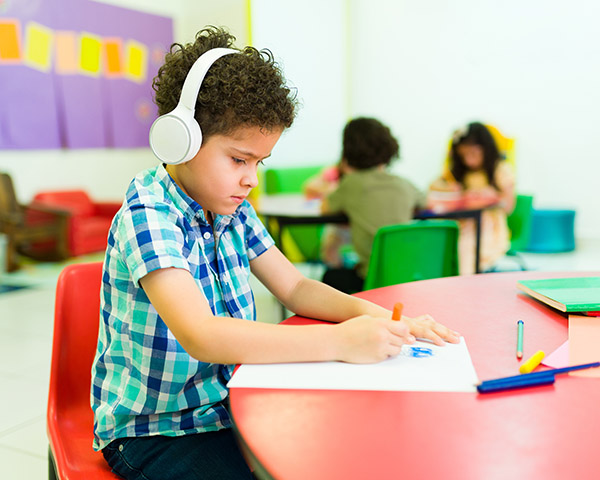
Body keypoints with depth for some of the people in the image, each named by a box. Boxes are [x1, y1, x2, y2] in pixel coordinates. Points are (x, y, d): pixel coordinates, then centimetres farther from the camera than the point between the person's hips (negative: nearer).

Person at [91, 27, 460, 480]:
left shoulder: (233, 209, 2)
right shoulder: (146, 216, -21)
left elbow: (295, 287, 8)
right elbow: (200, 336, -34)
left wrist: (369, 314, -11)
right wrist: (339, 342, -36)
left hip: (225, 405, 6)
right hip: (151, 430, -6)